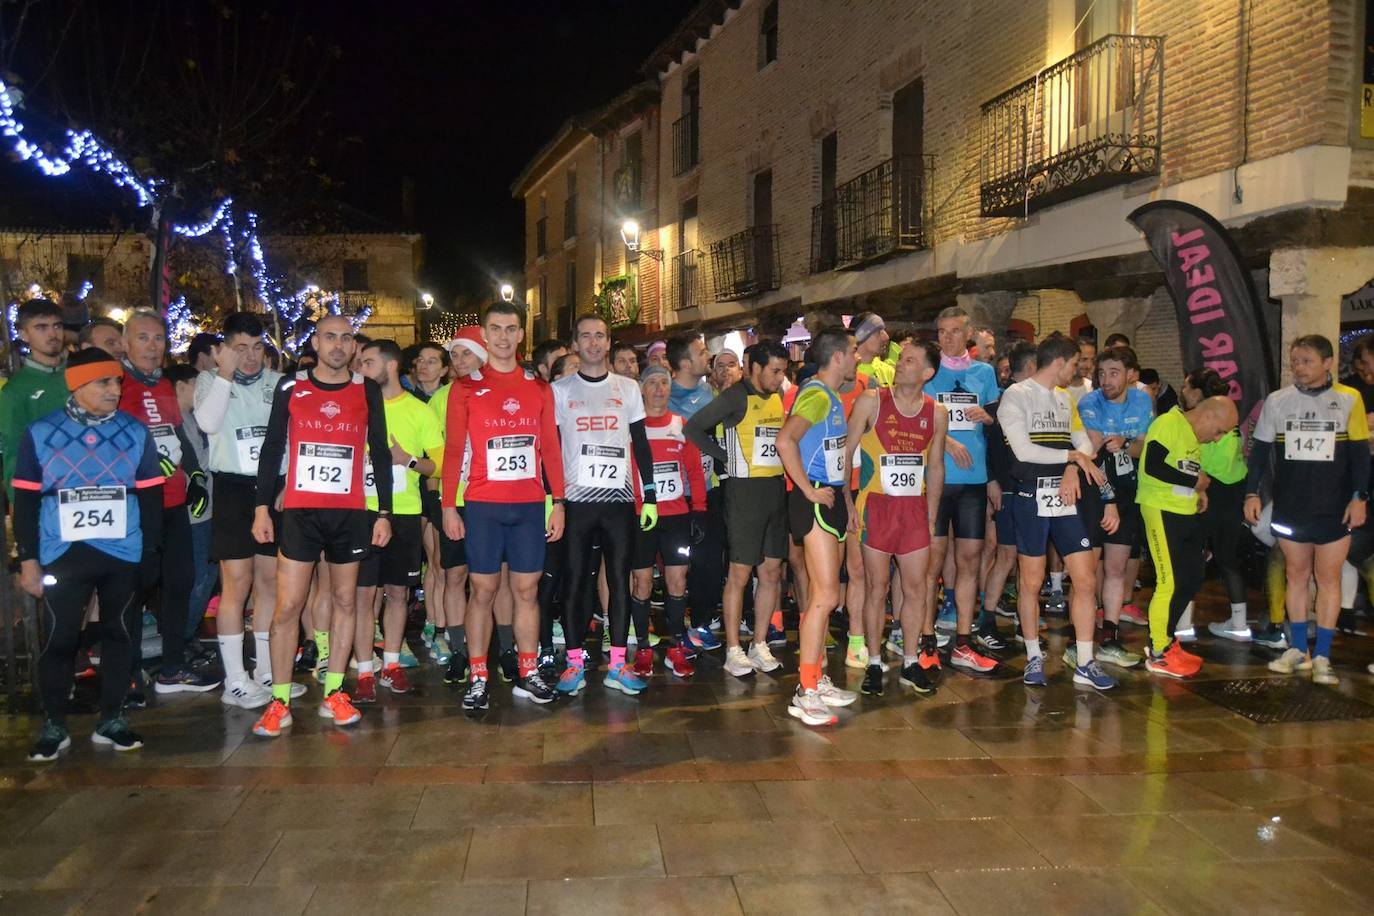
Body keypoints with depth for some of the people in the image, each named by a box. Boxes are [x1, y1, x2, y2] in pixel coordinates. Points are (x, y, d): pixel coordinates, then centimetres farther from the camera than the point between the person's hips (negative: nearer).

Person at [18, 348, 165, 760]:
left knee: (119, 635, 9)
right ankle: (54, 727, 17)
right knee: (59, 640, 2)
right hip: (62, 555, -1)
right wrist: (28, 559, 0)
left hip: (124, 555, 2)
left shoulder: (136, 432, 2)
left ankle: (111, 721, 21)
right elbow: (25, 501, 3)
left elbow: (150, 496, 7)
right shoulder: (39, 433, 0)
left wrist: (151, 552, 3)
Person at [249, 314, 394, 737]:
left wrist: (384, 513, 2)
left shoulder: (367, 391, 5)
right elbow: (272, 448, 6)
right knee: (287, 605, -3)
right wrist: (261, 507, 0)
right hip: (299, 510, -1)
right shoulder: (290, 387, 4)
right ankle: (279, 703, 6)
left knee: (344, 600, 7)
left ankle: (333, 694, 18)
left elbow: (380, 453, 7)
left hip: (351, 512, 1)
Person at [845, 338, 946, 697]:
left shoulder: (936, 413, 5)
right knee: (877, 587, 2)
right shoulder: (871, 402, -5)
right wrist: (849, 505, -10)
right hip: (875, 505, -3)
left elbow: (935, 466, 14)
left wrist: (931, 514, 11)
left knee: (916, 588, 6)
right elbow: (845, 453, -4)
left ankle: (910, 663, 20)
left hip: (914, 508, 3)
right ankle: (874, 664, 14)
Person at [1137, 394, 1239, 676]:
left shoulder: (1196, 435, 15)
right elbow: (1152, 466, -24)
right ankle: (1158, 654, 6)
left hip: (1188, 513, 10)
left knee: (1192, 579, 13)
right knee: (1170, 583, -6)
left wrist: (1200, 491, 7)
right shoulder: (1168, 424, -14)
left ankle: (1165, 639, 28)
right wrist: (1194, 481, -15)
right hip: (1162, 512, -10)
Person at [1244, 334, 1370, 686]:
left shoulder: (1348, 399, -3)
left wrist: (1359, 496, -5)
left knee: (1328, 577, 2)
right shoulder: (1276, 400, 2)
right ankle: (1298, 650, 18)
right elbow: (1260, 450, 7)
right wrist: (1252, 492, 2)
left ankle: (1322, 657, 9)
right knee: (1296, 574, 9)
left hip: (1334, 508, -2)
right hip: (1289, 507, 2)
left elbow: (1359, 453, 1)